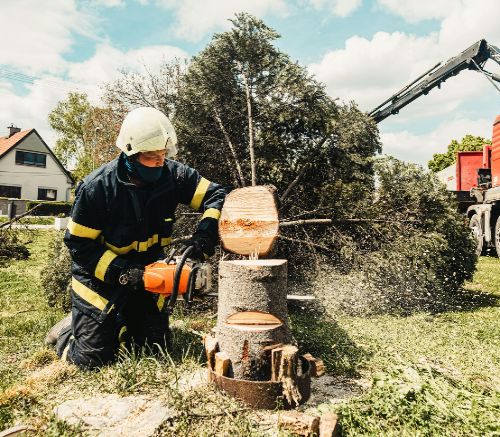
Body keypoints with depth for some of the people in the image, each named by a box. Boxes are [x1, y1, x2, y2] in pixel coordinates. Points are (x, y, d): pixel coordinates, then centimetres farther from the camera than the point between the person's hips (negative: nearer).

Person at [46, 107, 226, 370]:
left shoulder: (172, 174, -15)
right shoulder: (97, 187, -24)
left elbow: (216, 196, -11)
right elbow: (78, 243, -17)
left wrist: (205, 235, -28)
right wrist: (120, 272, -26)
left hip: (146, 274, 4)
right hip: (101, 277, -4)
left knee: (154, 348, 11)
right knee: (92, 358, -2)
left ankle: (112, 325, 36)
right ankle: (68, 330, 31)